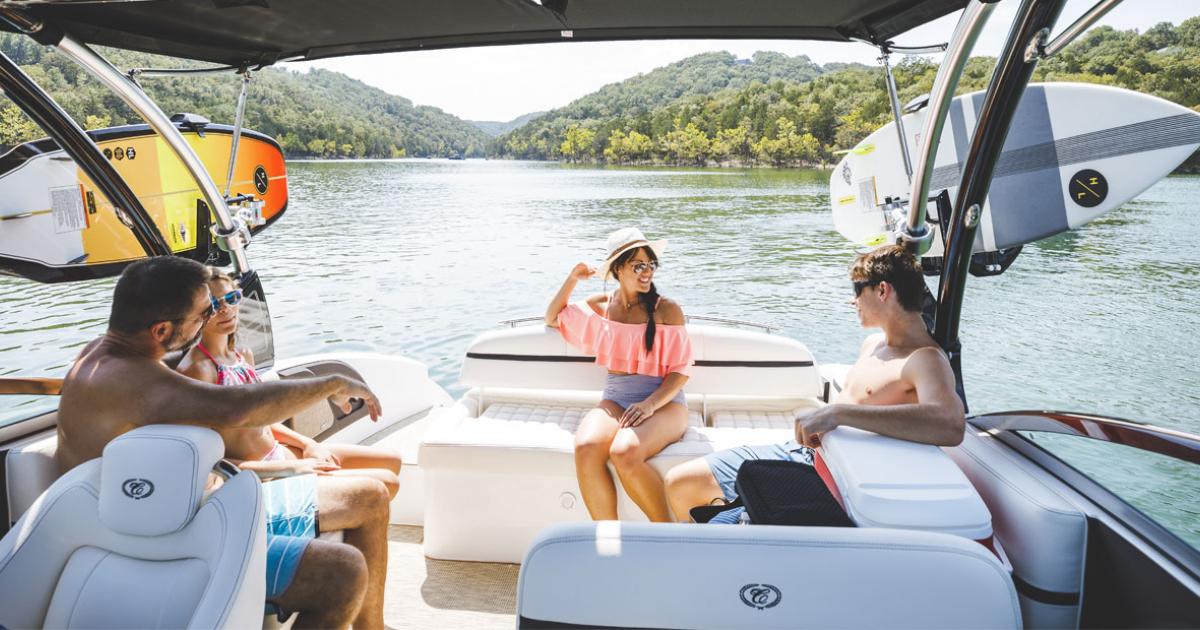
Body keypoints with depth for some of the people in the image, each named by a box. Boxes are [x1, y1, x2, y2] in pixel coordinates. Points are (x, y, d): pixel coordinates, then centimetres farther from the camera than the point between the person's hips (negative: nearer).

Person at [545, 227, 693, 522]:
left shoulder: (666, 310, 0)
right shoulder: (601, 305, 13)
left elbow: (681, 369, -2)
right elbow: (552, 318, 26)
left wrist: (650, 404, -18)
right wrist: (572, 279, 11)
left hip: (663, 402, -3)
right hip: (615, 400, 4)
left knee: (625, 452, -36)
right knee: (586, 447, -31)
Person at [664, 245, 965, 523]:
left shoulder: (925, 360, -16)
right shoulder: (872, 343, 13)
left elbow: (951, 426, -38)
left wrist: (837, 413, -40)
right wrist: (817, 421, 9)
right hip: (796, 452, 9)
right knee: (680, 482, 11)